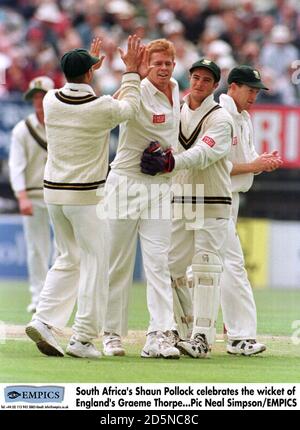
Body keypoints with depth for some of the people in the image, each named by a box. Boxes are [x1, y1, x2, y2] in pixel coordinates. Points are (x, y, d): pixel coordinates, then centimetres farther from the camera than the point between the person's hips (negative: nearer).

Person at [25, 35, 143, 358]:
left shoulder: (51, 101, -1)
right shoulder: (101, 107, -14)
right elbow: (130, 107, 8)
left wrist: (91, 67, 34)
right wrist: (131, 71, 16)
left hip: (53, 192, 6)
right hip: (87, 196, -6)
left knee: (68, 259, 17)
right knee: (95, 263, 2)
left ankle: (44, 320, 2)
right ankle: (82, 338, -1)